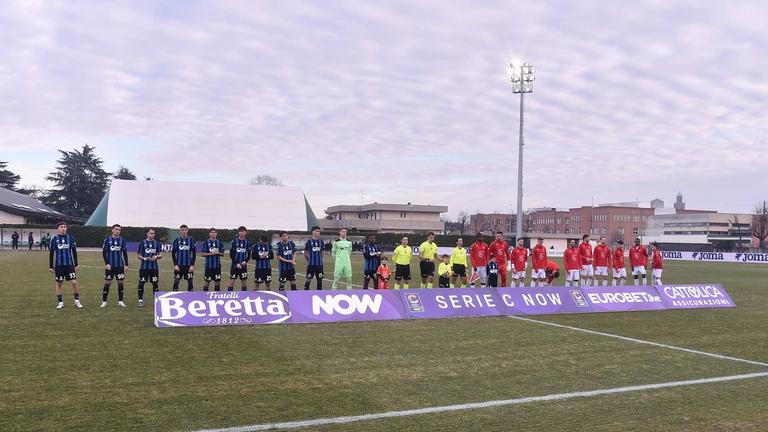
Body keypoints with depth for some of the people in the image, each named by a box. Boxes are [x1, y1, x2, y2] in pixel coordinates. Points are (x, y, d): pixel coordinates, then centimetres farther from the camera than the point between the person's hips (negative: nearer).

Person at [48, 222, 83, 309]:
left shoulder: (70, 238, 4)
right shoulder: (54, 239, 2)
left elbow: (74, 252, 9)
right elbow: (51, 254, 6)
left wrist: (76, 264, 6)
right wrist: (51, 266, 3)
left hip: (70, 264, 0)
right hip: (58, 265, 0)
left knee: (74, 282, -6)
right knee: (58, 283, 5)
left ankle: (77, 301, 6)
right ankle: (60, 302, 16)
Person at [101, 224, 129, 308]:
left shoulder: (122, 240, 6)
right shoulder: (107, 240, 0)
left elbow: (125, 253, 10)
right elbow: (104, 252, -1)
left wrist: (126, 264, 4)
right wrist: (106, 263, -10)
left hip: (120, 266, 2)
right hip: (110, 266, -2)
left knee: (121, 283, 3)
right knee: (107, 283, 0)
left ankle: (120, 301, 12)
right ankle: (104, 302, 8)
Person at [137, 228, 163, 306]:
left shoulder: (157, 243, 7)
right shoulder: (142, 243, 0)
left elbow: (161, 255, 8)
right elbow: (138, 255, 2)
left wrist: (156, 257, -13)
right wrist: (145, 259, -15)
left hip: (154, 267, 2)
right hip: (144, 267, -2)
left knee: (155, 283, 5)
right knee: (141, 283, -1)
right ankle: (140, 300, 7)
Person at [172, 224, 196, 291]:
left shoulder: (191, 240, 2)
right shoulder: (176, 240, 2)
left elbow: (194, 254, 3)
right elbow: (173, 253, 3)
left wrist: (192, 265, -4)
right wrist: (175, 265, -6)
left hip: (188, 265, 0)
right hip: (179, 265, 0)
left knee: (190, 281, 3)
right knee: (176, 281, 2)